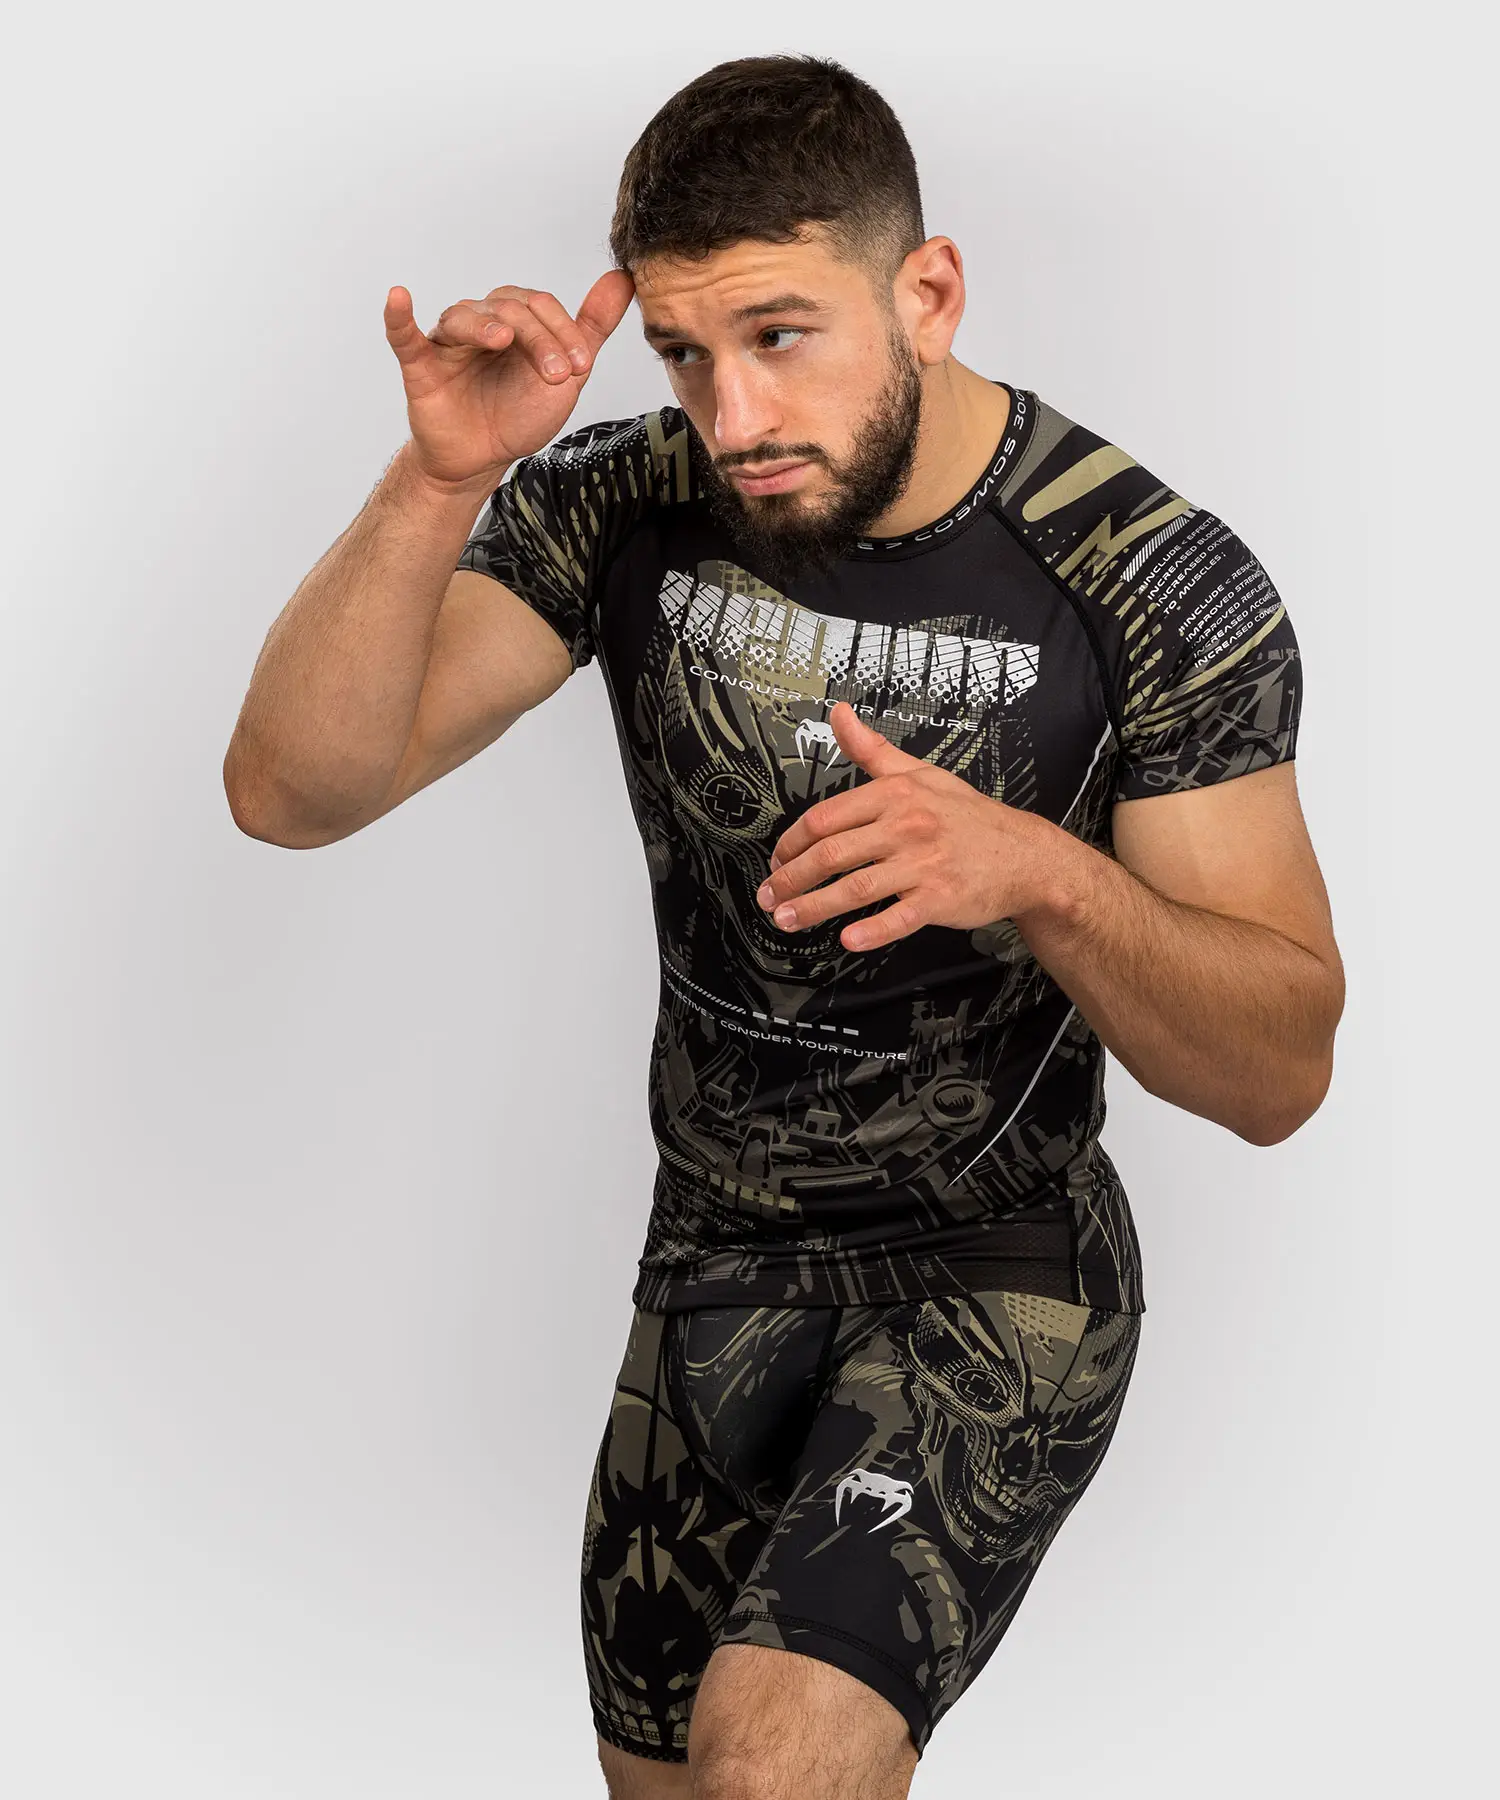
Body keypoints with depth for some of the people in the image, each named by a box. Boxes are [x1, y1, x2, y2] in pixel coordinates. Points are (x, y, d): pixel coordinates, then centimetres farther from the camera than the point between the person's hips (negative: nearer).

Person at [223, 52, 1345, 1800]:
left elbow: (1279, 1073, -15)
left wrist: (1039, 873, -33)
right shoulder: (624, 506, -9)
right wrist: (437, 483, -31)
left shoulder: (1157, 586, -17)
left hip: (997, 1267, -4)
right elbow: (292, 791, -17)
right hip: (714, 1262, 5)